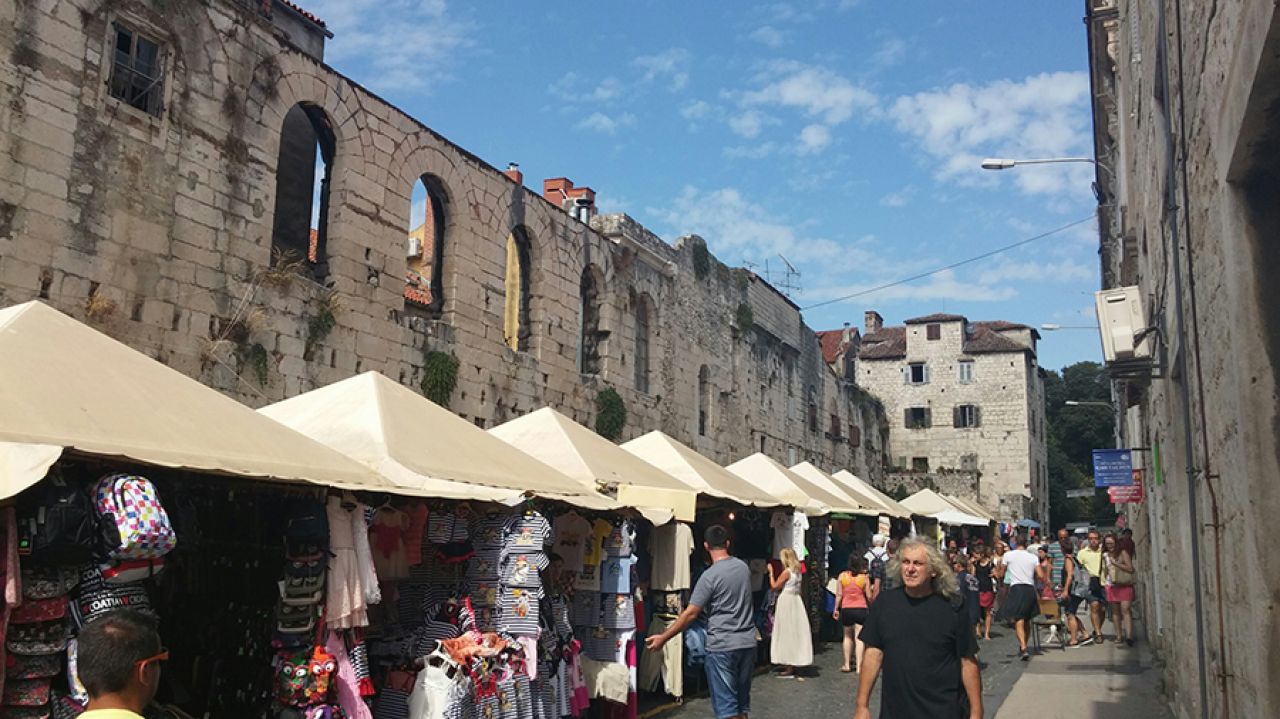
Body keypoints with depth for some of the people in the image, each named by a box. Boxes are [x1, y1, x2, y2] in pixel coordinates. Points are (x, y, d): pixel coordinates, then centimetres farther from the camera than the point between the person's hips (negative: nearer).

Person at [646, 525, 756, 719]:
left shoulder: (710, 576, -14)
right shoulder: (743, 567, 6)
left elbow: (690, 614, -14)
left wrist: (663, 637, -7)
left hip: (722, 646, -6)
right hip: (747, 643, 6)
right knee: (742, 701, 15)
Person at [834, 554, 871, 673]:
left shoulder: (842, 576, -1)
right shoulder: (864, 577, -4)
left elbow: (839, 594, 0)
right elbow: (869, 596, -1)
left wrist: (836, 609, 10)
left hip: (846, 609, 2)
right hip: (861, 609, -2)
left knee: (847, 636, 17)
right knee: (859, 638, 0)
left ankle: (847, 664, 18)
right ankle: (859, 665, -5)